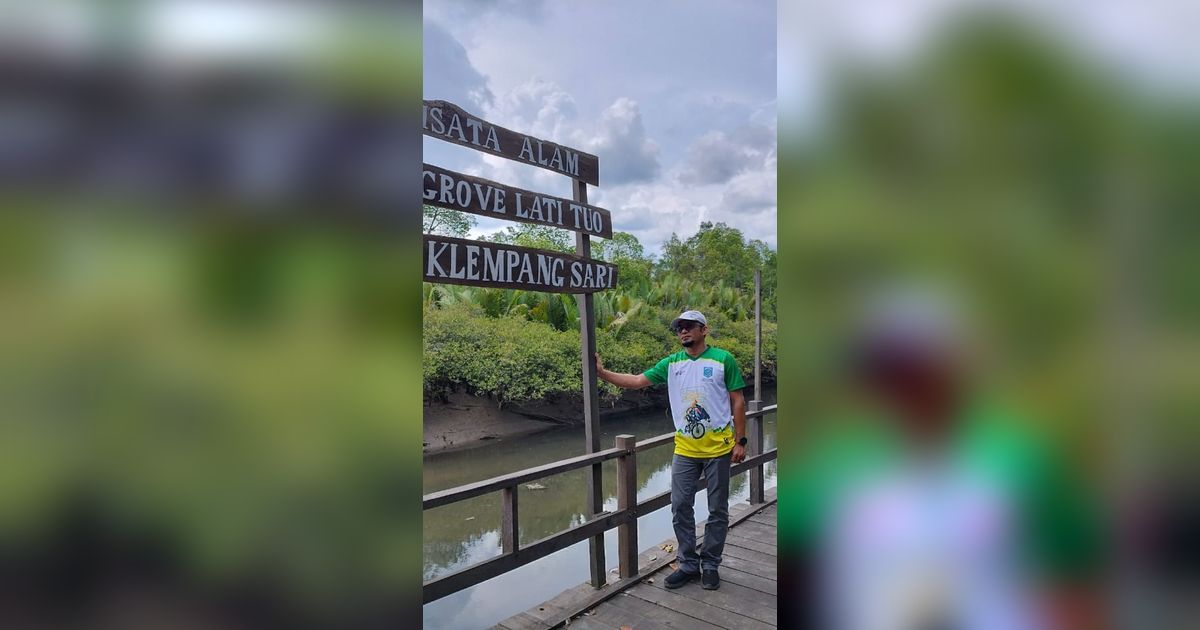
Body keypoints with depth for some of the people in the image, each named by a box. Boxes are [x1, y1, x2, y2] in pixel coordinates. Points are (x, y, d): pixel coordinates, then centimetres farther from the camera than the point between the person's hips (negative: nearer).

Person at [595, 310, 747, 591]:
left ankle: (710, 565, 25)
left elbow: (738, 401, -2)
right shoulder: (671, 363, 4)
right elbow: (637, 381, 1)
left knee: (717, 510, 9)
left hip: (719, 447, -3)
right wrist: (602, 372, -10)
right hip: (685, 449, 3)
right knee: (680, 507, 6)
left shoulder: (723, 359, -5)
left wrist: (740, 441, -5)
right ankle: (688, 564, 22)